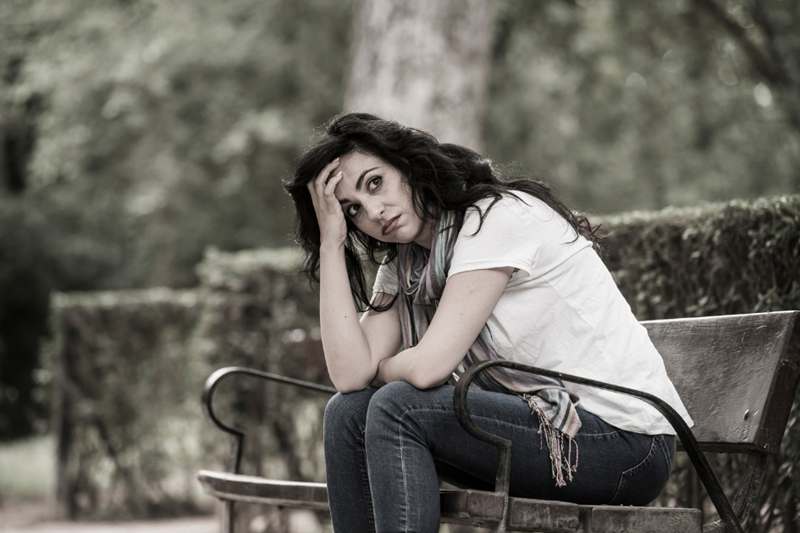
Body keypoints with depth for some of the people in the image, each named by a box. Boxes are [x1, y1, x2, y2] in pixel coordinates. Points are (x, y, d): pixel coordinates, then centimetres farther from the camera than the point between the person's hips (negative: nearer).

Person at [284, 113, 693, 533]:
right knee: (349, 411, -2)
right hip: (545, 421, 8)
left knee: (398, 407, -21)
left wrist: (380, 371, 2)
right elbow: (350, 375, -7)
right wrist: (331, 242, -5)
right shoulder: (402, 265, 9)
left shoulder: (497, 216, -16)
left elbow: (428, 367, -21)